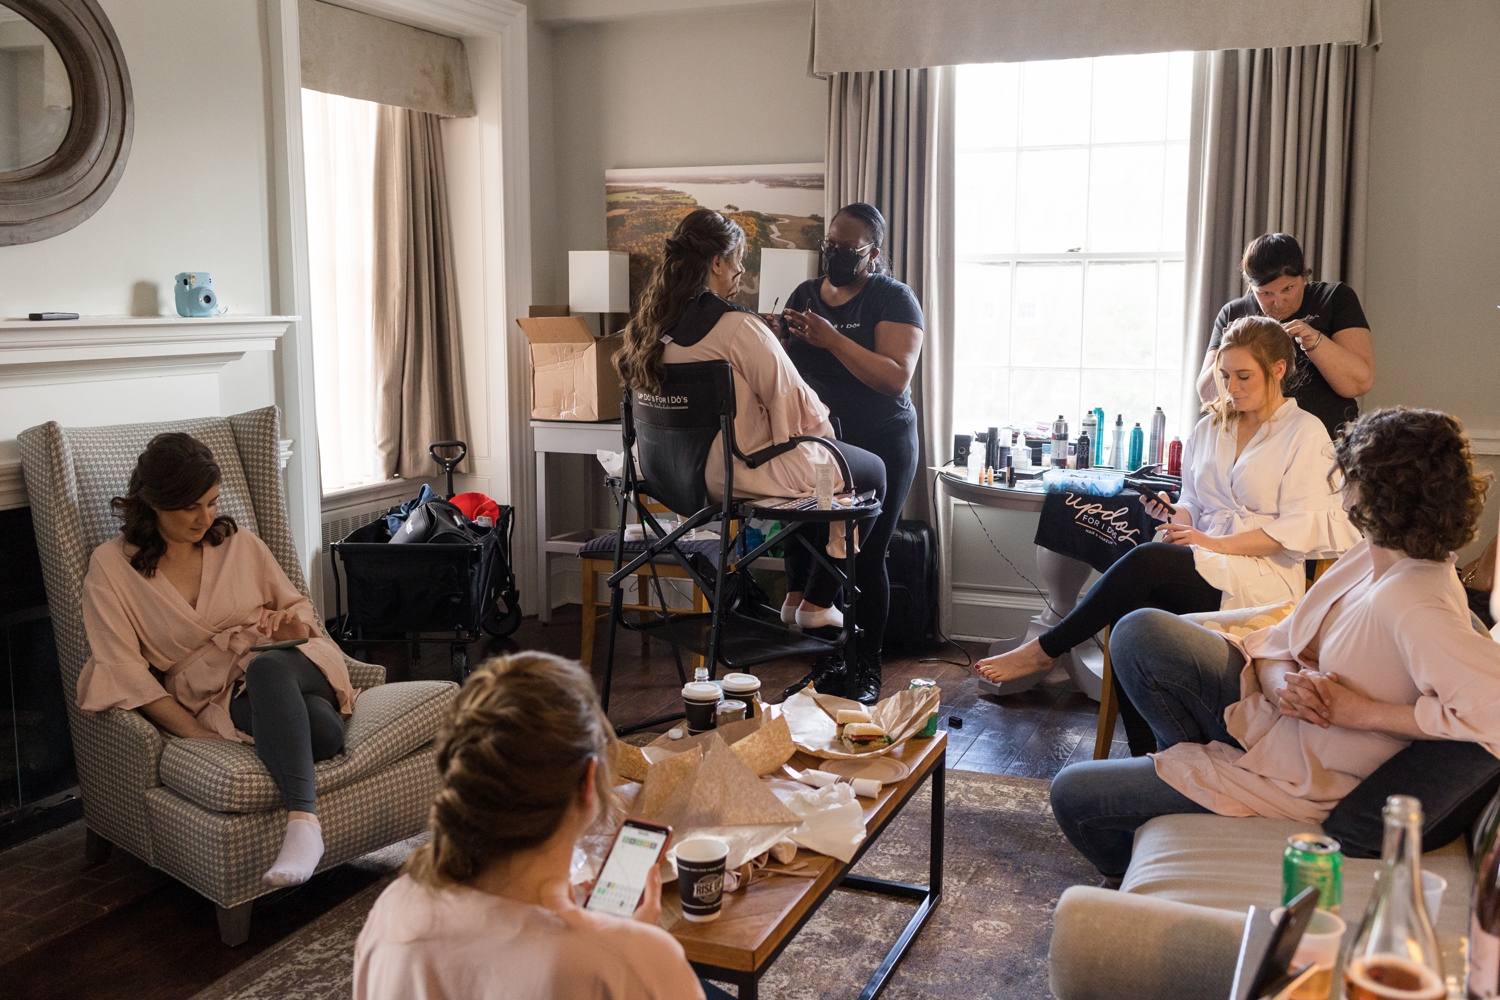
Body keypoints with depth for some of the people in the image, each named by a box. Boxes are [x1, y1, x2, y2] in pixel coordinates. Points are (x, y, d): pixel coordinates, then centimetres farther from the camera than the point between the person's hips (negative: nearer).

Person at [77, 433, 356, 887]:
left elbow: (299, 606, 22)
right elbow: (124, 669, -3)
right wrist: (194, 733, -14)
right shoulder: (111, 567, 5)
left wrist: (296, 624, -6)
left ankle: (302, 819, -45)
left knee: (268, 669, -39)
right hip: (212, 697, -2)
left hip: (289, 665, 2)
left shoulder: (239, 544, 13)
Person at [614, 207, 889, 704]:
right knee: (870, 472, 16)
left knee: (818, 460, 32)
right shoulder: (739, 327, -25)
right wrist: (823, 424, 4)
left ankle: (802, 591, 36)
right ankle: (815, 603, 22)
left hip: (690, 470, 9)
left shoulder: (657, 328, 0)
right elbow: (794, 403, -17)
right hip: (749, 473, -9)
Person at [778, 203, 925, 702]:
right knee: (808, 548, -2)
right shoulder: (805, 294, 12)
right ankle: (825, 658, 13)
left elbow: (896, 378, -18)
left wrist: (832, 339, -22)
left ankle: (868, 670, 13)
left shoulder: (893, 299, -5)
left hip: (879, 446, -4)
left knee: (866, 557, 0)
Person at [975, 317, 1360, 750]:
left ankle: (1044, 650, -20)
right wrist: (1174, 514, 0)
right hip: (1202, 568, 5)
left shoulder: (1306, 432, 3)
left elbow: (1299, 529, -6)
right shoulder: (1210, 428, 20)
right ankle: (1146, 759, -25)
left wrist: (1217, 543, -14)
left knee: (1147, 560, -32)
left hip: (1265, 575, -5)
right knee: (1131, 614, -29)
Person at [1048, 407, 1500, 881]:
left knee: (1075, 794, -4)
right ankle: (1194, 763, 13)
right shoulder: (1371, 557, -3)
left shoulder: (1411, 607, -31)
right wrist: (1282, 681, -22)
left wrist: (1363, 711, -31)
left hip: (1297, 785, -8)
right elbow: (1278, 644, 3)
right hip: (1269, 713, 8)